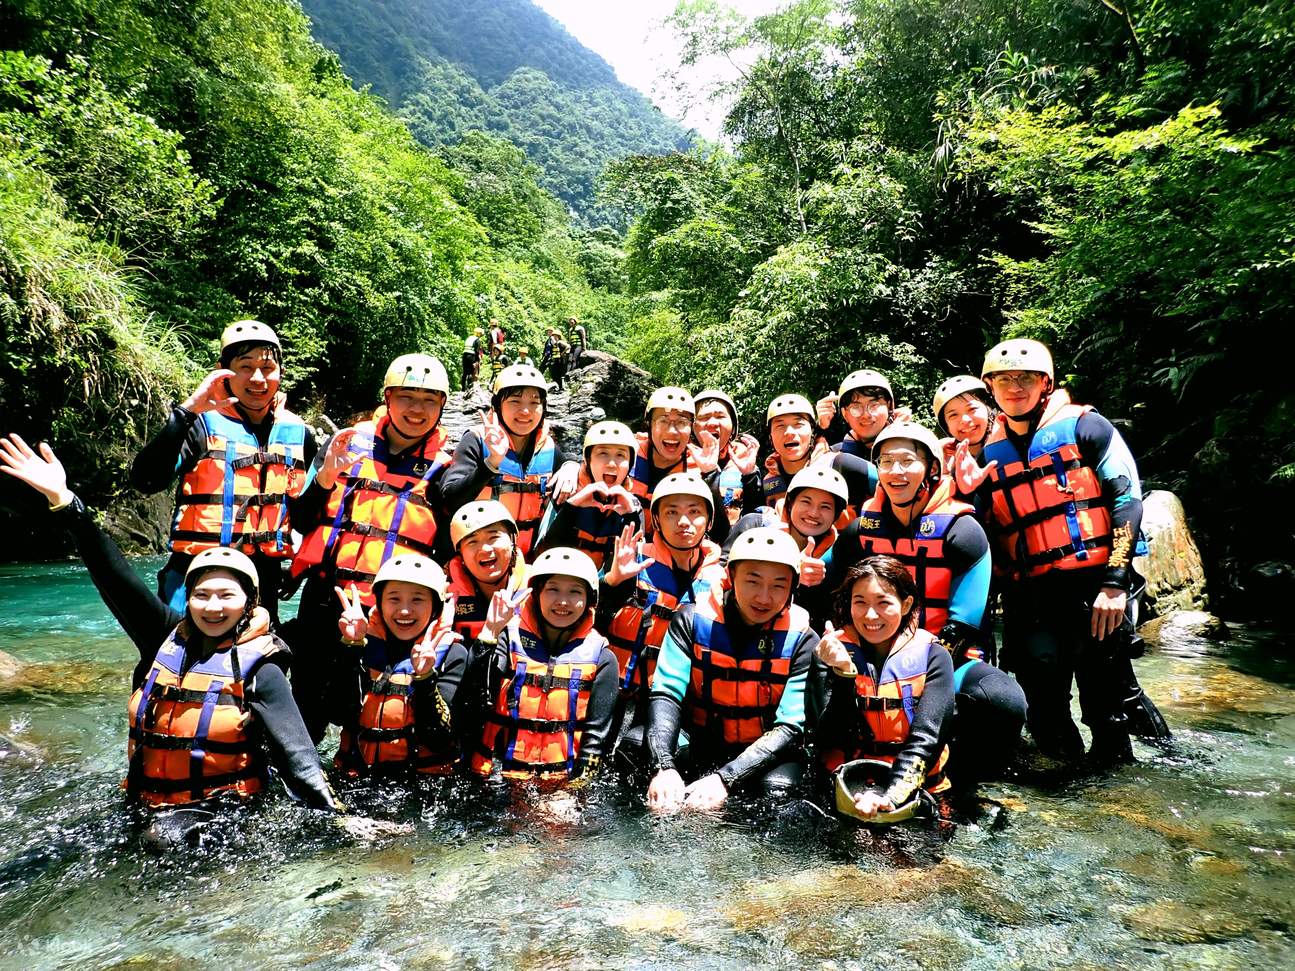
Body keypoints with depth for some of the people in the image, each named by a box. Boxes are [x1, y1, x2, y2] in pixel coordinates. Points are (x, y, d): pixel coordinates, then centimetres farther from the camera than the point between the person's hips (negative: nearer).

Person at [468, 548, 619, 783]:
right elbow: (475, 697, -9)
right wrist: (489, 633, -15)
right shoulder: (510, 638, 3)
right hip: (500, 775, 0)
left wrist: (579, 785, -4)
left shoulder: (600, 657, 4)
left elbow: (597, 733, 4)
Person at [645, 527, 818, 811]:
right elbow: (666, 694, -16)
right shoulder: (693, 619, -9)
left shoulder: (802, 640, -11)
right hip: (697, 744, 2)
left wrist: (724, 778, -30)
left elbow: (789, 727, -17)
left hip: (765, 754, -2)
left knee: (779, 789, -33)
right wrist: (664, 767, -35)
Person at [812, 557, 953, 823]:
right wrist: (844, 670, -20)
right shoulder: (831, 652, 1)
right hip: (847, 788, 0)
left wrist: (889, 794, -25)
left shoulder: (932, 656, 1)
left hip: (914, 789, 0)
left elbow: (926, 738, -10)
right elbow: (832, 739, -8)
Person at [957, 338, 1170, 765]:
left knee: (1105, 699, 2)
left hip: (1097, 584, -3)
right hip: (1031, 597, 4)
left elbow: (1127, 499, -5)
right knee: (1046, 716, 5)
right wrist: (967, 493, -6)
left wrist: (1115, 582, -12)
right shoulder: (988, 455, 12)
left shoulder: (1084, 427, 2)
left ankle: (1112, 757, 26)